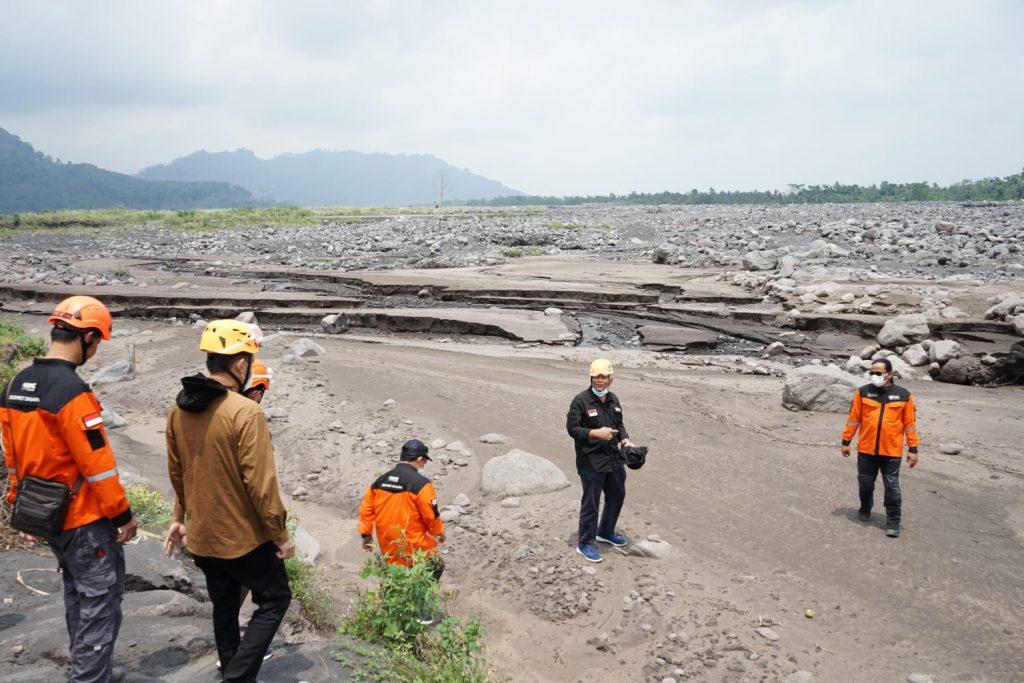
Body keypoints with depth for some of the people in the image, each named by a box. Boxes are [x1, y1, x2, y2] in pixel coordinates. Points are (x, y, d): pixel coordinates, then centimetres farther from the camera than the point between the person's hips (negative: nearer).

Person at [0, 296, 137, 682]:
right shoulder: (72, 391, -23)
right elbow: (97, 464, -21)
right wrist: (123, 515, -13)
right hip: (85, 519, -9)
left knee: (77, 597, 23)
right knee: (100, 604, 2)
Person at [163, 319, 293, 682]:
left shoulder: (179, 409, 0)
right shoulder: (246, 412, -24)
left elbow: (176, 472, 11)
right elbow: (260, 482, -23)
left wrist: (180, 516, 24)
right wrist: (281, 534, -13)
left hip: (201, 535, 7)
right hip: (243, 536, -7)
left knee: (224, 606, 23)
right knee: (274, 599, 10)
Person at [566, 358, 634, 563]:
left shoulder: (613, 400, 8)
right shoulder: (581, 400, -14)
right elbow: (572, 428, -14)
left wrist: (625, 440, 0)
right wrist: (595, 433, -25)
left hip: (614, 458, 8)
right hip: (591, 461, -7)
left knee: (617, 496, 21)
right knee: (591, 502, 0)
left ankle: (606, 532, 42)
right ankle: (585, 543, 16)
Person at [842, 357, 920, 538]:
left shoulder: (903, 395, -2)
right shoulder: (863, 392, -1)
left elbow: (910, 424, 2)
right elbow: (853, 418, 3)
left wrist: (913, 449, 1)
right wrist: (846, 441, 4)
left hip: (891, 452, -1)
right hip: (866, 450, 2)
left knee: (892, 488, 3)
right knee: (865, 484, 15)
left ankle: (893, 522, 14)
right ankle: (865, 510, 38)